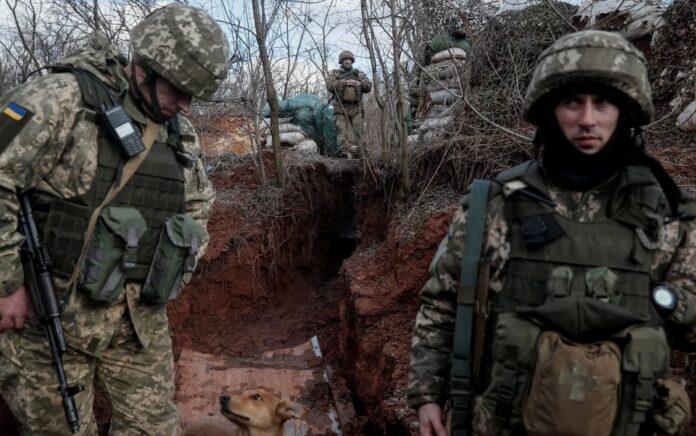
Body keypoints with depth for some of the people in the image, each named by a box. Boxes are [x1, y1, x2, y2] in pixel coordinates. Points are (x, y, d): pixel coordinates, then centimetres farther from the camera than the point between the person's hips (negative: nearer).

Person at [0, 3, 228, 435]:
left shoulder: (182, 133, 8)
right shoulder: (63, 99, -13)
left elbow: (198, 205, 21)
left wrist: (175, 273, 10)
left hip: (142, 316, 6)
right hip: (51, 312, -5)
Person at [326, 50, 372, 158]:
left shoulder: (359, 74, 16)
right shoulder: (334, 73, 9)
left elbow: (369, 87, 9)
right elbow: (330, 86, -7)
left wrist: (360, 83, -11)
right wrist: (344, 82, -18)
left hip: (356, 109, 3)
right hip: (340, 109, -2)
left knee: (356, 133, -4)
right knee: (342, 133, -13)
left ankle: (354, 154, -4)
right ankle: (345, 153, -22)